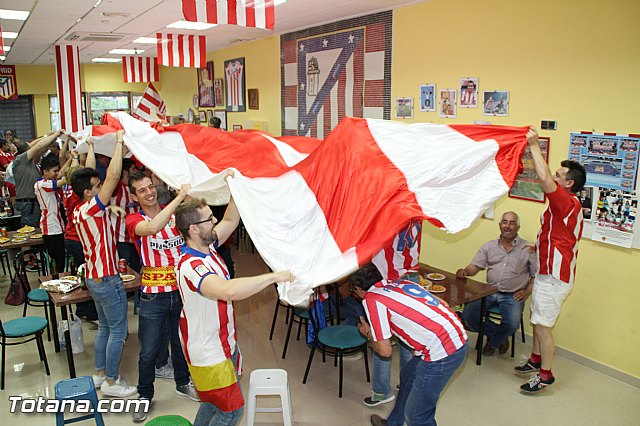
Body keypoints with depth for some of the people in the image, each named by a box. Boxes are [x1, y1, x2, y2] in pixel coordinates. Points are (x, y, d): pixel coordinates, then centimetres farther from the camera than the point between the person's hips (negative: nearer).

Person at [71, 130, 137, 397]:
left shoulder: (79, 211, 4)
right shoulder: (92, 209, -22)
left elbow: (87, 176, 17)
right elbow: (113, 177, -31)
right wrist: (119, 142, -26)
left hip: (94, 277, 10)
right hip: (107, 280, -10)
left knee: (104, 327, 21)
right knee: (118, 331, 3)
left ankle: (100, 373, 32)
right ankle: (111, 382, 13)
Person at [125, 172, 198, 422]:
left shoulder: (176, 212, 3)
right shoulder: (134, 220, -10)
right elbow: (153, 227, -32)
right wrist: (180, 197, -33)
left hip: (180, 289, 3)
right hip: (153, 296, -3)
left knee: (181, 342, 21)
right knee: (149, 352, 8)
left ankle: (182, 383, 43)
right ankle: (145, 395, 31)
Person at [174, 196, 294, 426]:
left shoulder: (206, 246, -4)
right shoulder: (190, 266, -32)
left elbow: (230, 221, 8)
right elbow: (228, 290, -50)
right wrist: (274, 276, -42)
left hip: (223, 344, 9)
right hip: (208, 353, -9)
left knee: (214, 402, 26)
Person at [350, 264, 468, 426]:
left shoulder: (371, 299, -7)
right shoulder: (399, 282, 14)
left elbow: (385, 351, -5)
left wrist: (368, 333, 14)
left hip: (442, 352, -9)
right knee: (407, 376, 29)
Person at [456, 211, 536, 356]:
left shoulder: (527, 249, 2)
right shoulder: (489, 246, 11)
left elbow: (537, 275, 2)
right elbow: (474, 267, 5)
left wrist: (527, 291, -10)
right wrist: (464, 271, -16)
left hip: (513, 295, -3)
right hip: (489, 292, 3)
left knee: (512, 323, -28)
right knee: (467, 315, -17)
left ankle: (493, 342, 8)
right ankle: (500, 336, 9)